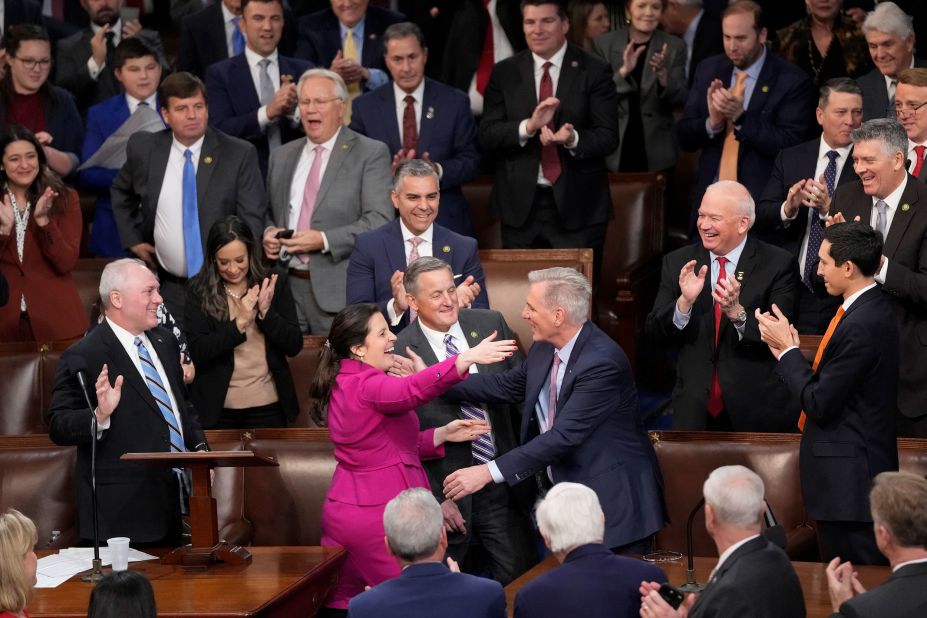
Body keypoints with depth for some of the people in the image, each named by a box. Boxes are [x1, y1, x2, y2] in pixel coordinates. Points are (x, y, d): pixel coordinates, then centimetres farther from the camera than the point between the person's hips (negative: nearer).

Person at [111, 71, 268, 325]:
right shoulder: (144, 149, 1)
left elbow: (252, 220, -4)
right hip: (168, 289, 2)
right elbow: (121, 192, 21)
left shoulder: (240, 155, -6)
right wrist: (132, 239, 11)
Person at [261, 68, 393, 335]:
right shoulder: (281, 156, 17)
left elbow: (379, 222, -9)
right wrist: (268, 232, 2)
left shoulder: (371, 153, 0)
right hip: (286, 287, 4)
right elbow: (269, 214, 25)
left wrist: (324, 240, -18)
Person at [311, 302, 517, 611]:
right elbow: (413, 390, -38)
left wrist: (443, 434, 8)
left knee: (341, 602, 11)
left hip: (342, 511, 10)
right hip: (380, 513, -10)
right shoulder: (366, 385, -17)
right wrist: (467, 358, -46)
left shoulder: (343, 385, 14)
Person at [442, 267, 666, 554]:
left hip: (613, 500, -8)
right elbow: (505, 386, 14)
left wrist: (489, 472, -29)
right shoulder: (545, 349, 2)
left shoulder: (602, 363, -25)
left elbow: (564, 436, -28)